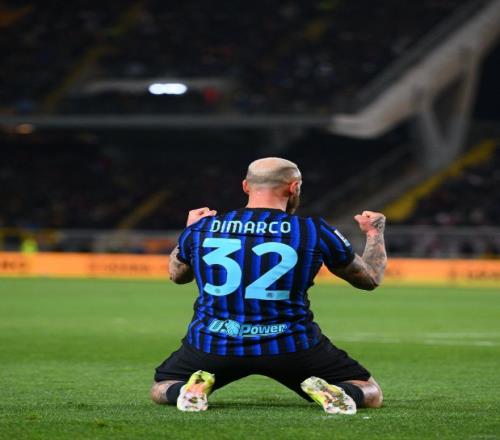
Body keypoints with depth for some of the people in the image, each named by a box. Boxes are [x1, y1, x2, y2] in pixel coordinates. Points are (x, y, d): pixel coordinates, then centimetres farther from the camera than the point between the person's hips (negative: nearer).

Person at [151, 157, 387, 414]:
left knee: (160, 390, 26)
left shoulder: (201, 229, 3)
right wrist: (374, 231, 29)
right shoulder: (314, 232, -3)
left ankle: (189, 391, -8)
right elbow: (371, 279, 11)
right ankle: (333, 393, -18)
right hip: (291, 347, -1)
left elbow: (177, 275, 24)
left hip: (212, 344, 1)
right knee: (371, 394, 14)